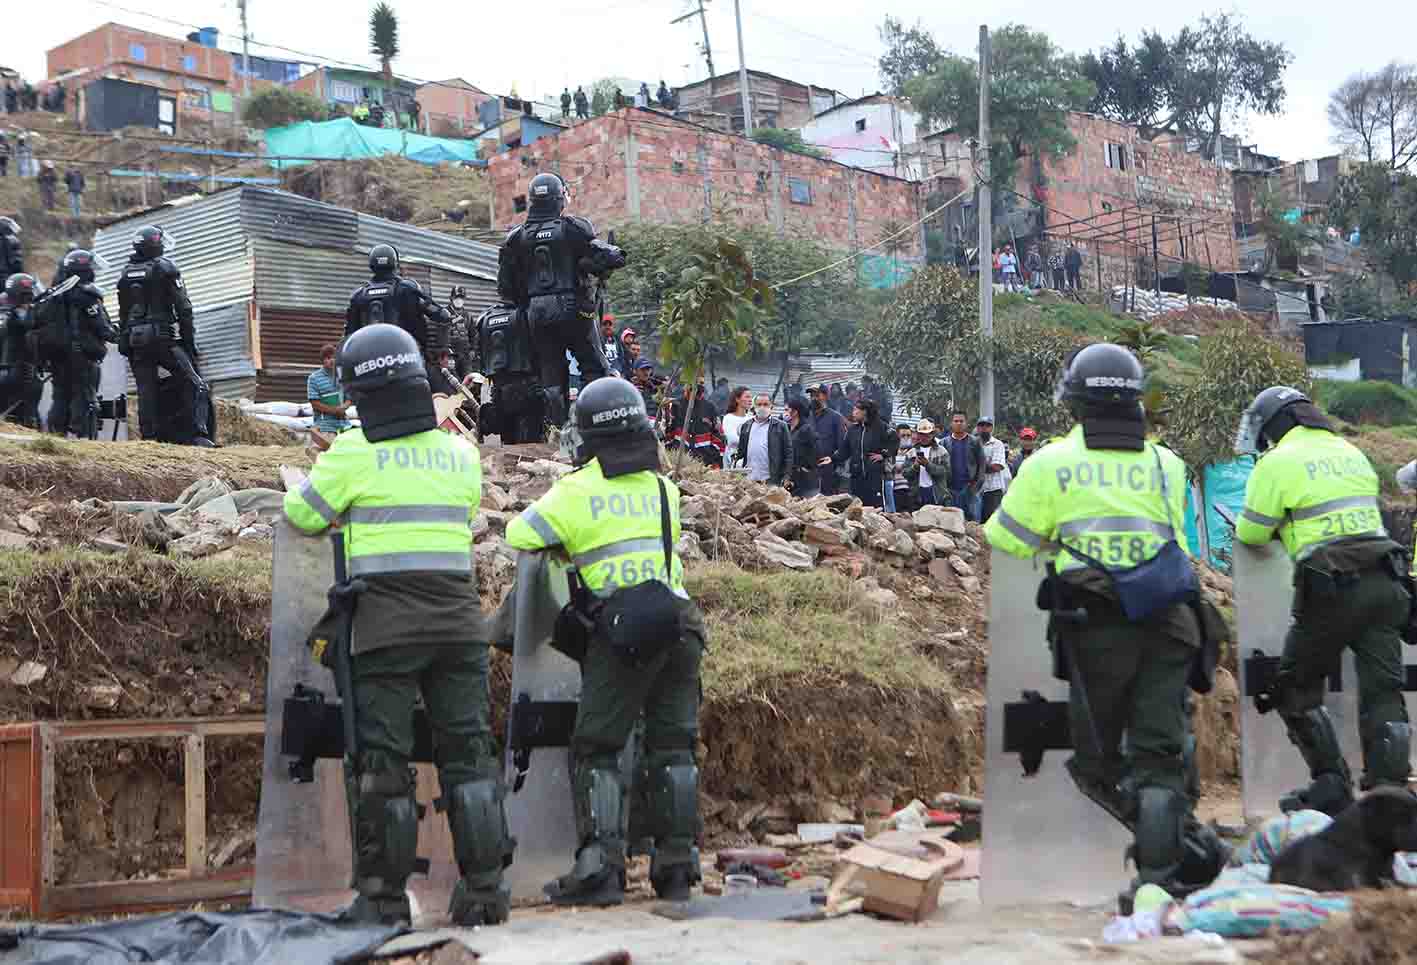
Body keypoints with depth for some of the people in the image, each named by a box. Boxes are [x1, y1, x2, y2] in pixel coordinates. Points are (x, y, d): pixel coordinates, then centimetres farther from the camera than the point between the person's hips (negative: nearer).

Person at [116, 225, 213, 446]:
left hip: (134, 340, 6)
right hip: (163, 337, -6)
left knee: (146, 391, 6)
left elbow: (122, 314, 16)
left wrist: (124, 341, 20)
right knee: (195, 385, -4)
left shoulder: (125, 274, 15)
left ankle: (149, 437, 1)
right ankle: (197, 434, -17)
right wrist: (190, 340, -3)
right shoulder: (165, 268, -3)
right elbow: (183, 308, -7)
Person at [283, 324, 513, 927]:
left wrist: (350, 510, 26)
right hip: (458, 621, 4)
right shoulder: (461, 454, 7)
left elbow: (301, 516, 6)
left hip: (385, 627, -3)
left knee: (381, 761, 3)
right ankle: (484, 888, 12)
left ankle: (382, 898, 7)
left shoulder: (353, 454, -5)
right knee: (468, 753, 10)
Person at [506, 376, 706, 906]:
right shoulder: (664, 488, 13)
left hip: (618, 630, -4)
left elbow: (519, 535, 8)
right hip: (679, 624, 4)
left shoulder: (576, 491, 0)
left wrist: (564, 545, 28)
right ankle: (677, 866, 12)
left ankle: (600, 866, -7)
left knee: (596, 750, 3)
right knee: (673, 747, 11)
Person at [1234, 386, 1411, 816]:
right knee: (1382, 693, 5)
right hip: (1386, 582, 6)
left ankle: (1332, 785, 9)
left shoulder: (1277, 462, -2)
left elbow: (1252, 533, 2)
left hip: (1332, 590, -6)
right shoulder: (1350, 451, 19)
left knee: (1297, 691, 11)